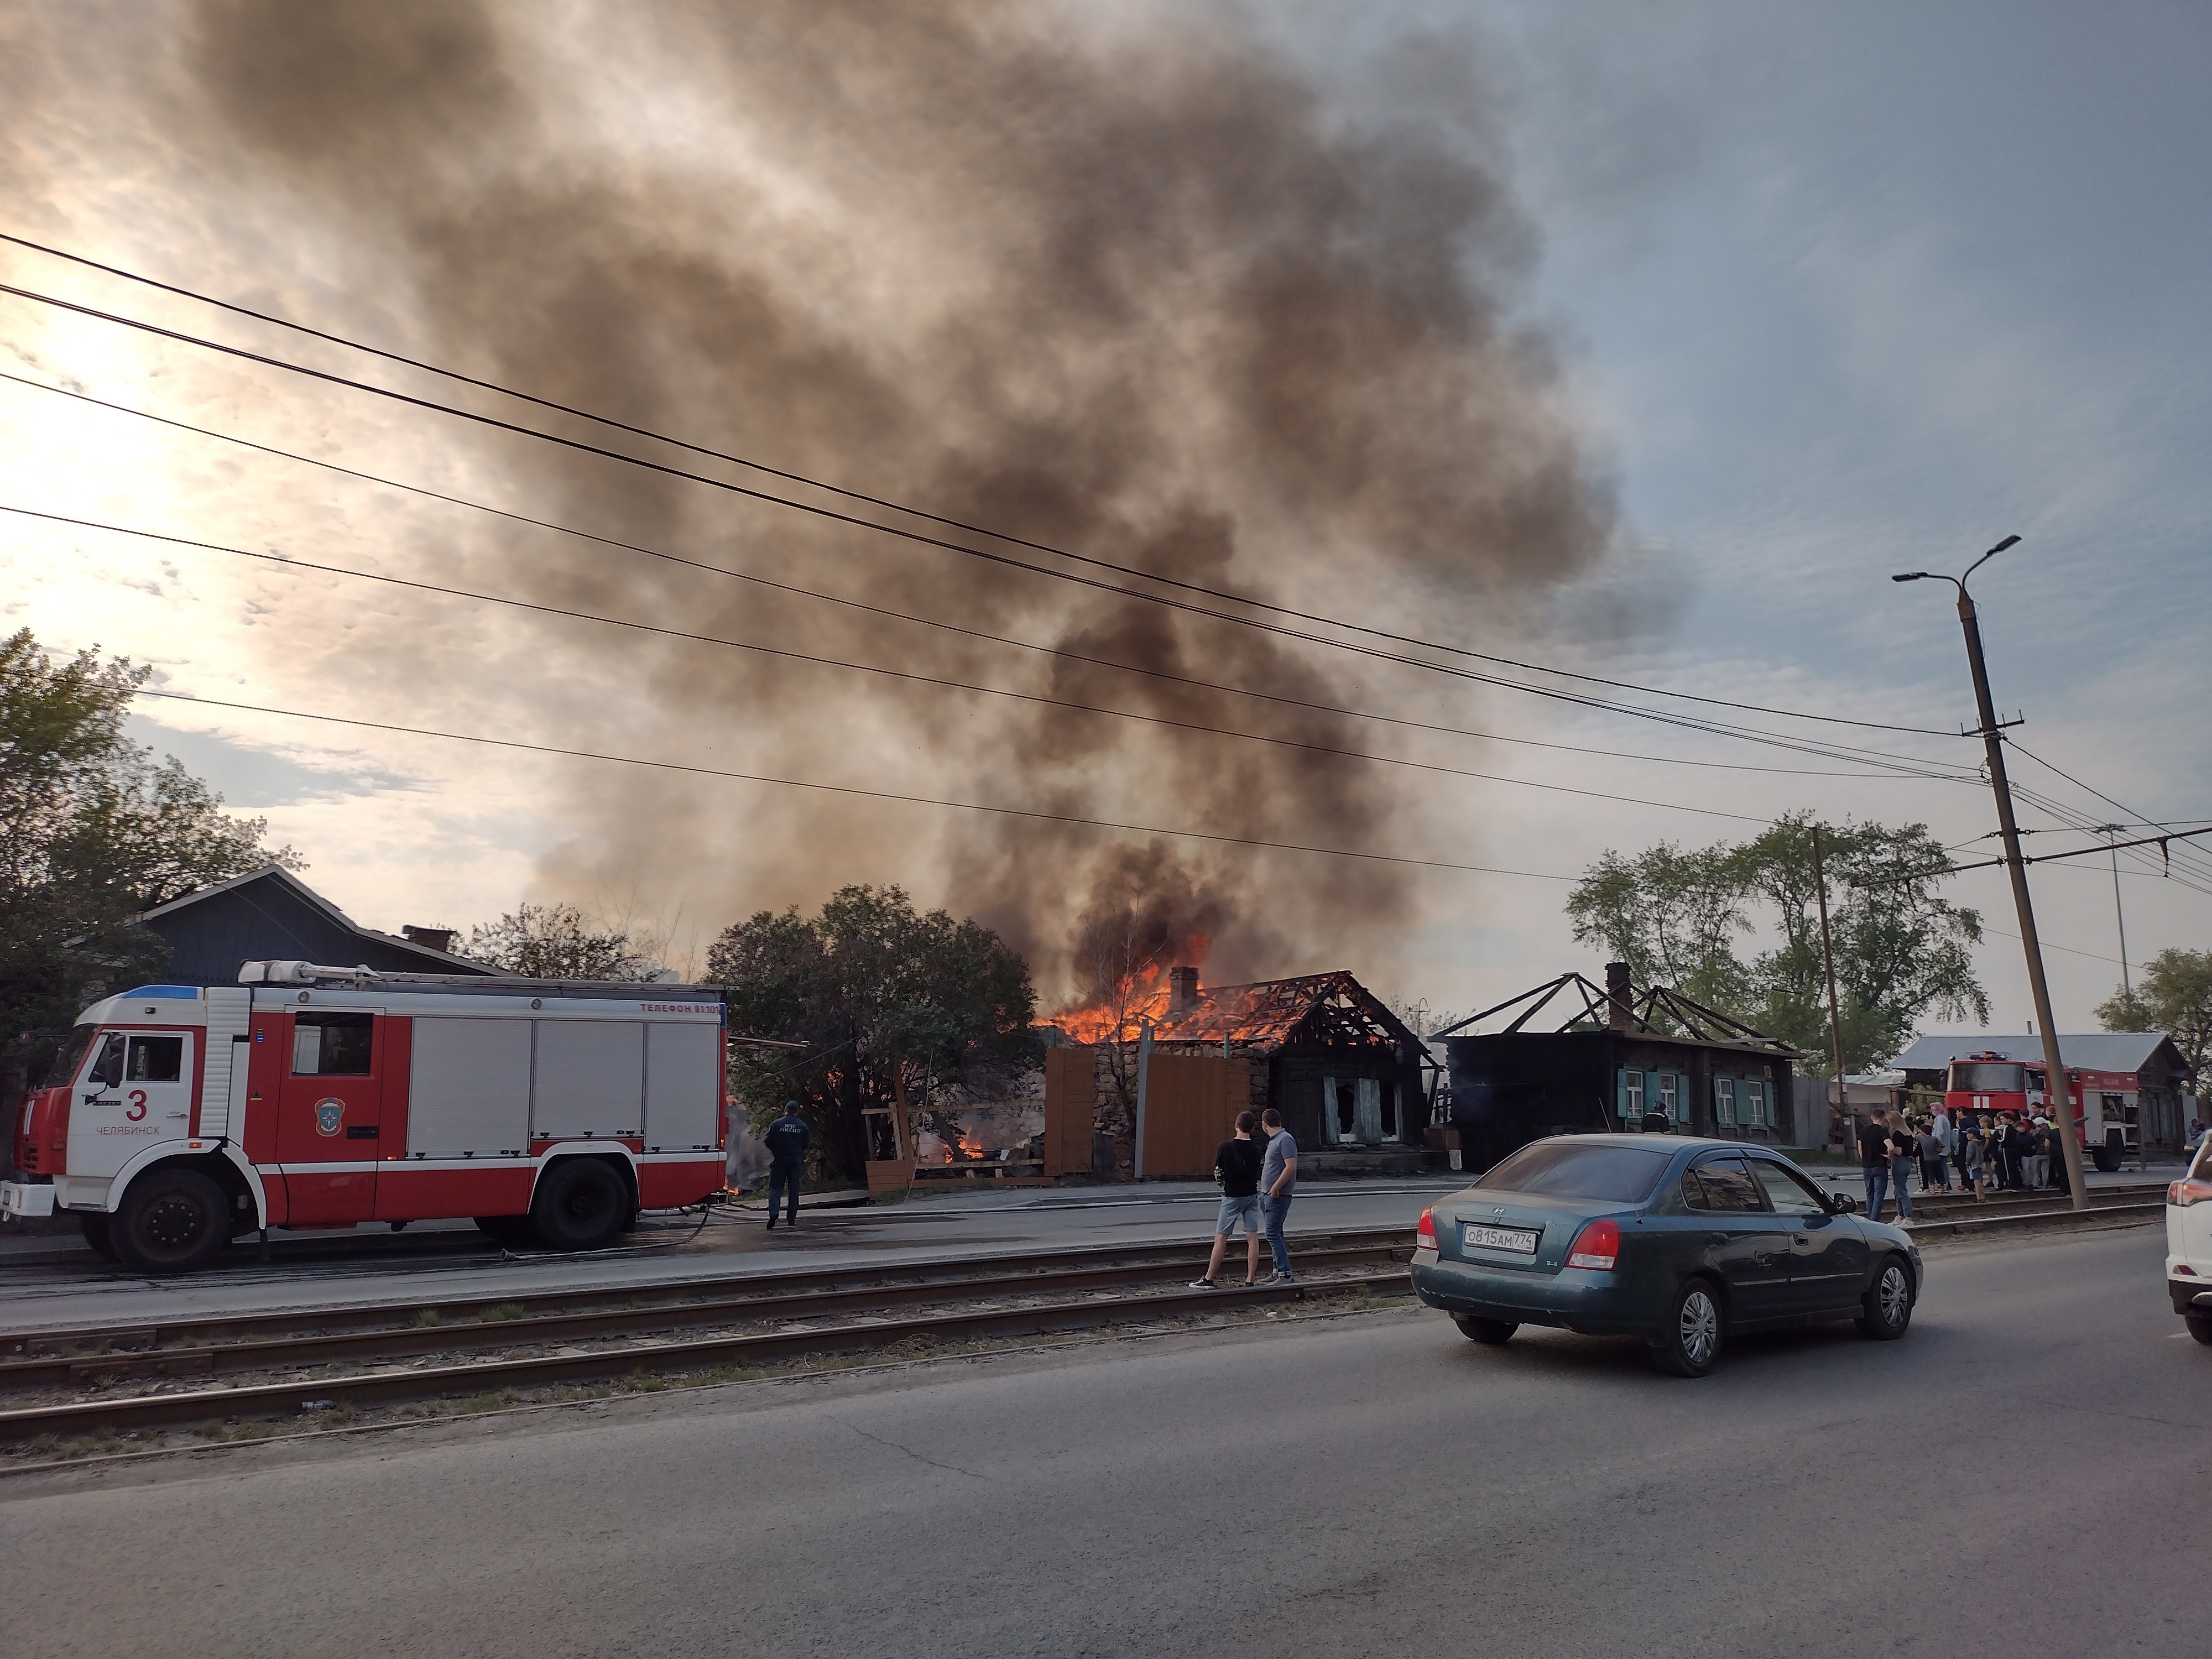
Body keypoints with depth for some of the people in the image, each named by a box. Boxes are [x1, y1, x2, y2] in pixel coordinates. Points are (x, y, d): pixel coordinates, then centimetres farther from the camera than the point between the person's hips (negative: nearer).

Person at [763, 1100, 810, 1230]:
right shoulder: (802, 1126, 3)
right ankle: (791, 1219, 9)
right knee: (794, 1189, 8)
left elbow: (768, 1141, -4)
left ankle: (773, 1212, -22)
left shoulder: (776, 1124, -4)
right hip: (796, 1160, 2)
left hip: (780, 1159, -2)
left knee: (775, 1187, 1)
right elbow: (806, 1145, 7)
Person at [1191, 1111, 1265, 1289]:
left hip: (1232, 1197, -3)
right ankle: (1251, 1280, 5)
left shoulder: (1225, 1147, -13)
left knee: (1220, 1238, 0)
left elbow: (1217, 1173, -5)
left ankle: (1208, 1280, 3)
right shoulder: (1255, 1150, -4)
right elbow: (1256, 1173, 4)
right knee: (1252, 1237, 5)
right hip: (1252, 1196, 3)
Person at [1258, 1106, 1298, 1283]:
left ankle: (1285, 1275, -10)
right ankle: (1278, 1271, 21)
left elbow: (1291, 1166, -22)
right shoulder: (1274, 1140, 15)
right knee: (1275, 1234, 14)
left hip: (1277, 1196, -10)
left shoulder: (1285, 1140, -15)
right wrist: (1267, 1191, 23)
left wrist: (1275, 1188, -21)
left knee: (1273, 1235, -11)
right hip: (1267, 1194, 10)